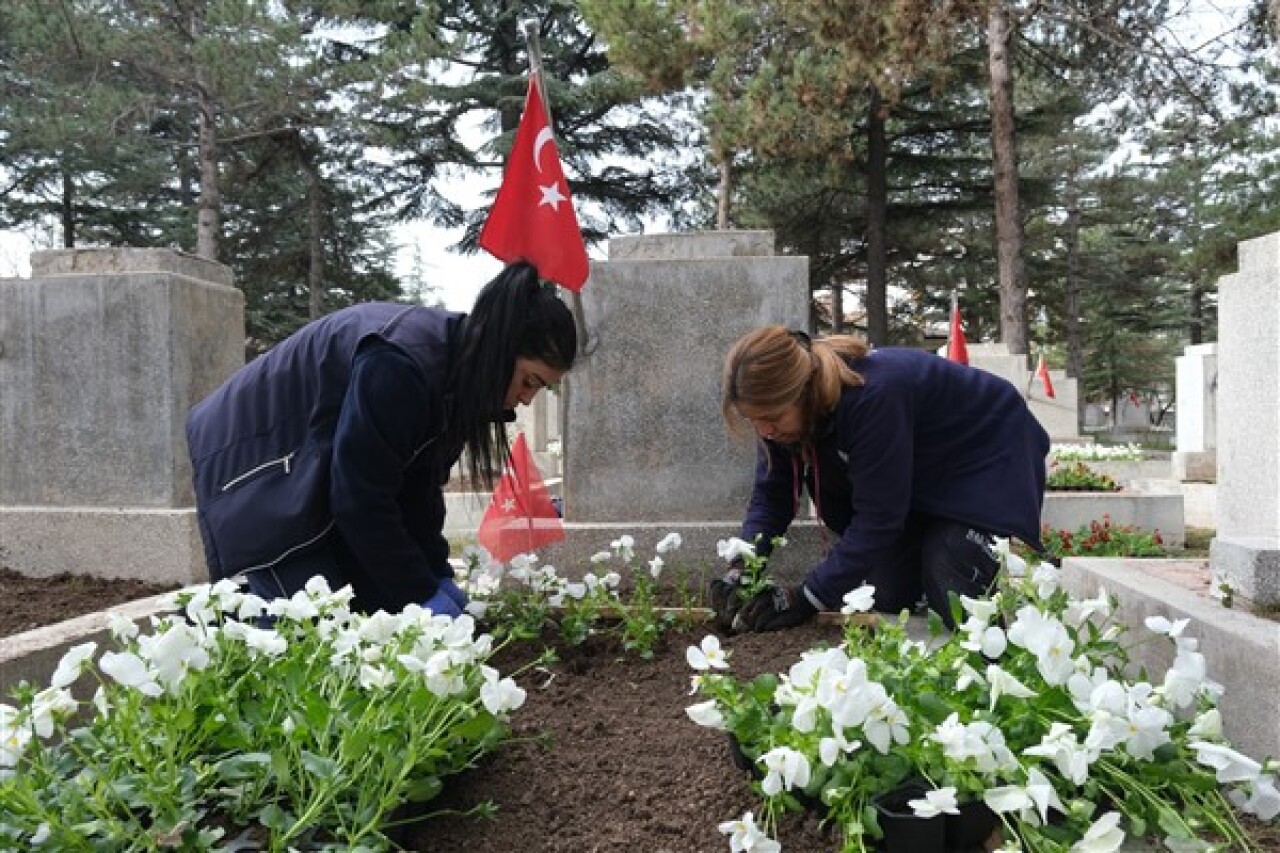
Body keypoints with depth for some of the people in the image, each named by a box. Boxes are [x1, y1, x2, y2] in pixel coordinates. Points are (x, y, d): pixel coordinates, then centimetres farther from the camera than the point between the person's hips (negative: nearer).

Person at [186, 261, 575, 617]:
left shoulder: (455, 368, -4)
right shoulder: (399, 364, -33)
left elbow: (420, 485, 2)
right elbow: (360, 497, -28)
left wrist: (438, 575, -4)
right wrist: (421, 594, -19)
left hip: (323, 478, 9)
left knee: (384, 609, 2)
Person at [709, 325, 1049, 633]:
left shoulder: (872, 395, -41)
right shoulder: (785, 406, -18)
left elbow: (877, 517, -36)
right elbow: (772, 492, -9)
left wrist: (807, 598, -32)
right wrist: (740, 568, -24)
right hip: (922, 473, 7)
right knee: (886, 597, -3)